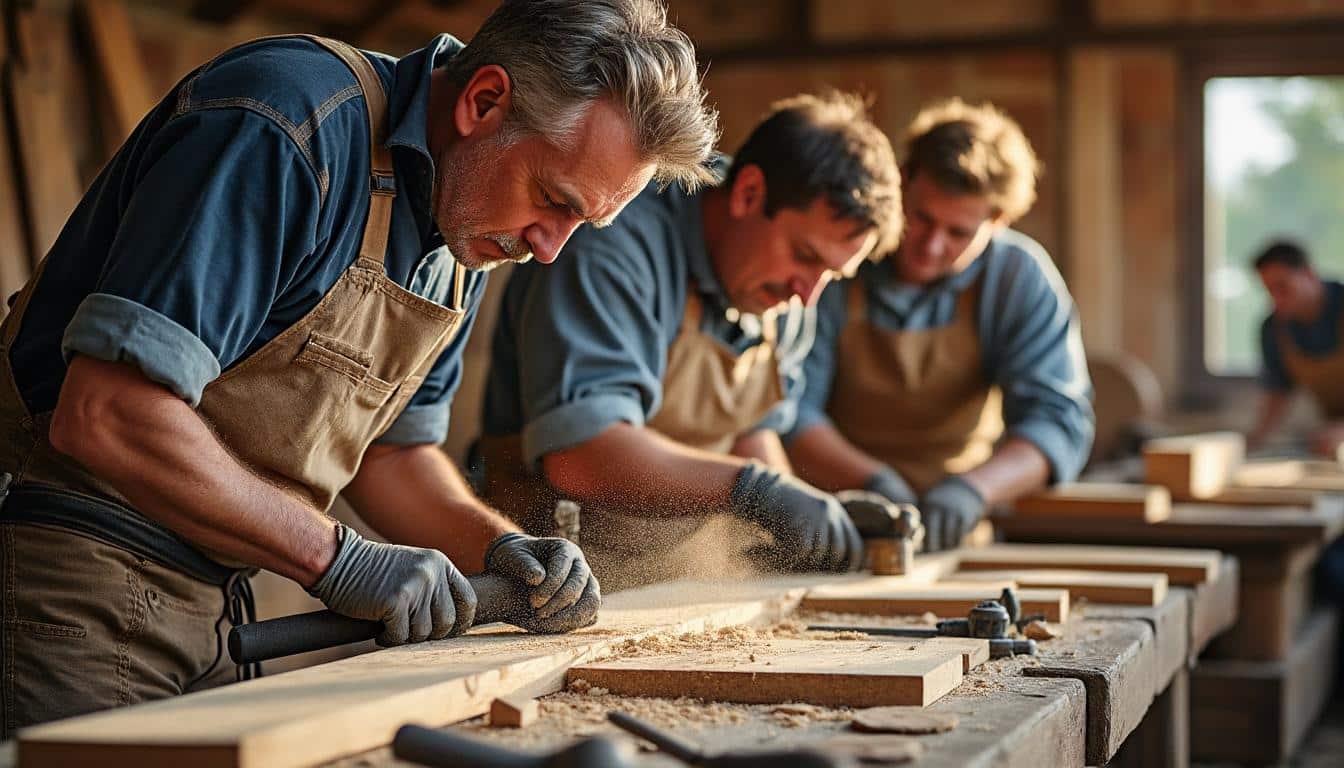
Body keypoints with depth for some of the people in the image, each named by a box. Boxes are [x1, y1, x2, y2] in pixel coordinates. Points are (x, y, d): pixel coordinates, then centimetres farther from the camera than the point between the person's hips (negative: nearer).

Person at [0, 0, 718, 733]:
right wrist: (340, 560, -21)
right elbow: (104, 416, -26)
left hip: (210, 609, 8)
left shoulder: (471, 232, 7)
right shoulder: (286, 130, -21)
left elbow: (394, 446, 18)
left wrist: (498, 547, -2)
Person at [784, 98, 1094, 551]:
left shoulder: (1021, 279, -5)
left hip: (955, 526, 2)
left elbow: (1058, 420, -11)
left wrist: (973, 488, -31)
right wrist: (871, 480, -30)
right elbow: (789, 409, -11)